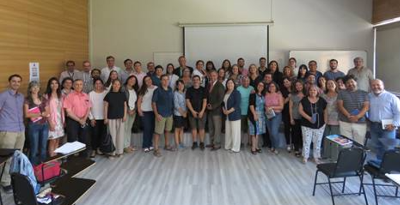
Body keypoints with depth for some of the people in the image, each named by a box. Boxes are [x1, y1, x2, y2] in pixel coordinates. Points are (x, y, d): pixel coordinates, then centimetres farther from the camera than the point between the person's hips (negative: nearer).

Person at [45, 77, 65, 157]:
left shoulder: (60, 96, 11)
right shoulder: (47, 96, -6)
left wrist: (63, 120, 10)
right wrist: (50, 122, -14)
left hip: (59, 120, 6)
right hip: (52, 120, -6)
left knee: (57, 140, 8)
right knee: (53, 140, -6)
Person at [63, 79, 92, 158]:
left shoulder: (85, 96, 7)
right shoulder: (69, 96, -7)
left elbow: (88, 108, 8)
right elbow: (68, 111, -11)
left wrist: (84, 119, -8)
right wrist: (79, 120, -13)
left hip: (84, 121, 4)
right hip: (72, 121, -4)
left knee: (84, 141, 11)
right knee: (72, 141, 1)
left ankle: (84, 158, 24)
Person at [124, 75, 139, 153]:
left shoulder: (135, 90, 14)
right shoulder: (123, 88, -7)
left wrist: (134, 109, 0)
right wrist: (128, 110, -12)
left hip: (133, 111, 6)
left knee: (129, 128, 11)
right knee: (125, 128, -5)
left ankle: (129, 144, 18)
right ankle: (125, 146, -1)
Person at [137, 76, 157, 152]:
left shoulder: (156, 88, 1)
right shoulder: (143, 90, 0)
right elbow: (139, 101, 2)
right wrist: (139, 110, -7)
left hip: (153, 111, 2)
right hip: (145, 111, -2)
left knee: (152, 128, 8)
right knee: (147, 128, -4)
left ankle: (150, 144, 22)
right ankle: (145, 146, 6)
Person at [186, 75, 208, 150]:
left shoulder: (203, 90, 3)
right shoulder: (189, 90, 4)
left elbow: (205, 101, -2)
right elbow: (187, 101, -1)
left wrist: (202, 111, -12)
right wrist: (193, 111, -10)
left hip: (201, 112, -1)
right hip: (192, 112, 1)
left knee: (201, 128, 1)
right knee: (193, 128, 5)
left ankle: (202, 143, 10)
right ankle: (195, 143, 14)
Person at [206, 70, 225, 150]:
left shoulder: (220, 86, -10)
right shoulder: (209, 85, 12)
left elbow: (220, 99, -14)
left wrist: (213, 106, -12)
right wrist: (207, 104, 2)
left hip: (216, 110, -7)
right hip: (210, 110, 7)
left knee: (217, 128, 0)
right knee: (210, 128, 12)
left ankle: (217, 144, 7)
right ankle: (212, 142, 22)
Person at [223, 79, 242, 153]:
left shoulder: (236, 92, -6)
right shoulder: (225, 93, 14)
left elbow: (237, 104, -14)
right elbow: (223, 102, 17)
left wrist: (229, 111, -18)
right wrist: (224, 110, -1)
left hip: (234, 115, -6)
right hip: (227, 115, 6)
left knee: (235, 131, -3)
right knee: (227, 131, 10)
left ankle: (235, 148, 3)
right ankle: (228, 146, 21)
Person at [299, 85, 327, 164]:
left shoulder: (322, 100, 0)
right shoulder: (304, 100, -3)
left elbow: (325, 112, 3)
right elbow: (300, 110, -7)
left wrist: (325, 122, -6)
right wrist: (308, 117, -17)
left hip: (319, 125, 1)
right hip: (306, 125, -1)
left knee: (317, 142, 8)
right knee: (306, 141, 4)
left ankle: (316, 157, 22)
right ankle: (305, 157, 17)